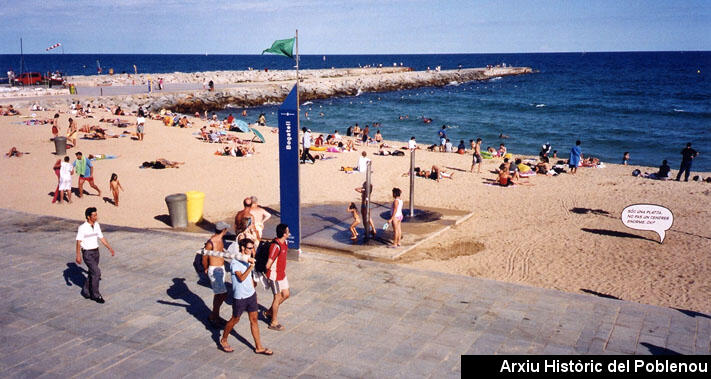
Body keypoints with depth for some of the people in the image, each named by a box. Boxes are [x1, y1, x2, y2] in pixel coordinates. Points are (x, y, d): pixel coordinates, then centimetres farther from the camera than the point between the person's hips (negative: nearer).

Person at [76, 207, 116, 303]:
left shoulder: (97, 225, 5)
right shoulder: (82, 228, -15)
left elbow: (101, 238, 14)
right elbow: (79, 241, -18)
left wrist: (110, 248, 12)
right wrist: (78, 255, -24)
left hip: (96, 252, 7)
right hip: (87, 253, -7)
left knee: (92, 273, 15)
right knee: (96, 272, -13)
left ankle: (86, 292, 32)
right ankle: (95, 295, -2)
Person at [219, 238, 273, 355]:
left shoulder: (248, 260, 5)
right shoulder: (235, 262, -19)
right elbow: (241, 278, -30)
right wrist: (251, 267, -38)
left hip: (251, 294, 7)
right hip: (240, 297, -7)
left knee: (254, 320, 9)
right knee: (235, 319, 9)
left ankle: (259, 347, 16)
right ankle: (223, 340, 32)